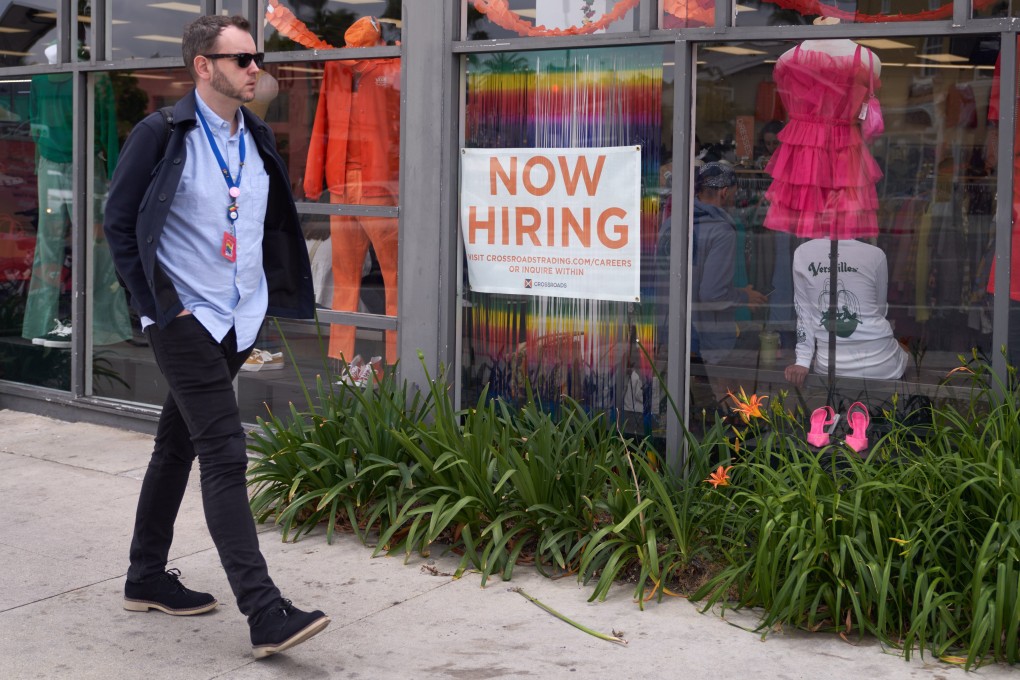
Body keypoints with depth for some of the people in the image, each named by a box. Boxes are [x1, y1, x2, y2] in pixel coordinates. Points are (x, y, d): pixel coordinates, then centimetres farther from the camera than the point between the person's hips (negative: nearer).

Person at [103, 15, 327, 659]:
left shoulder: (259, 139, 9)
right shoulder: (161, 136, -10)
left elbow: (275, 222, 20)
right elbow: (120, 224, -7)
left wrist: (272, 295, 11)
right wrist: (159, 303, -12)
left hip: (241, 320, 7)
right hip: (187, 320, -7)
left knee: (178, 446, 17)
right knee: (225, 454, -13)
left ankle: (148, 578, 31)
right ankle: (265, 613, -16)